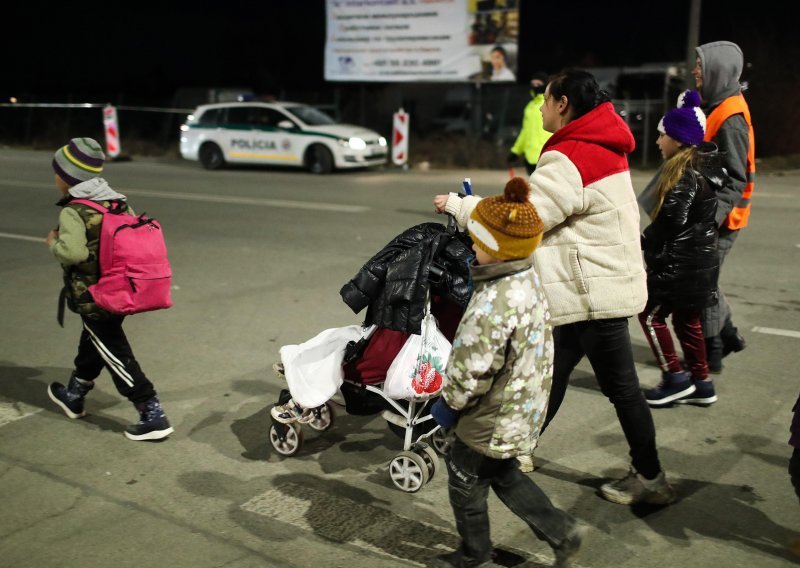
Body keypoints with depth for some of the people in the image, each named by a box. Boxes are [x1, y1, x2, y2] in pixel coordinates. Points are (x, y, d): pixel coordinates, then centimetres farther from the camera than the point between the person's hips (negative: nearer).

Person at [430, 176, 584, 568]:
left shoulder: (496, 302, -32)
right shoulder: (528, 279, -2)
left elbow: (473, 369, -27)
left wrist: (449, 403, -11)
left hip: (492, 418, -9)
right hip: (520, 409, 9)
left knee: (465, 482, 14)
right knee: (503, 475, 27)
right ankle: (560, 532, 27)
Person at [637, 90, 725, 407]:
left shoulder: (684, 174, -19)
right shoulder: (706, 167, 10)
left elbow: (671, 220, -23)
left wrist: (644, 241, -7)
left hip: (680, 262, -10)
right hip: (701, 258, 10)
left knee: (651, 314, 2)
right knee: (687, 319, 16)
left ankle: (675, 378, 7)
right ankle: (701, 383, 23)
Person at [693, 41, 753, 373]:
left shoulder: (730, 119, -19)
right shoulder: (718, 108, 11)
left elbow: (736, 178, -22)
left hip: (719, 217, -9)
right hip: (710, 212, 9)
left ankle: (710, 354, 11)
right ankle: (726, 334, 32)